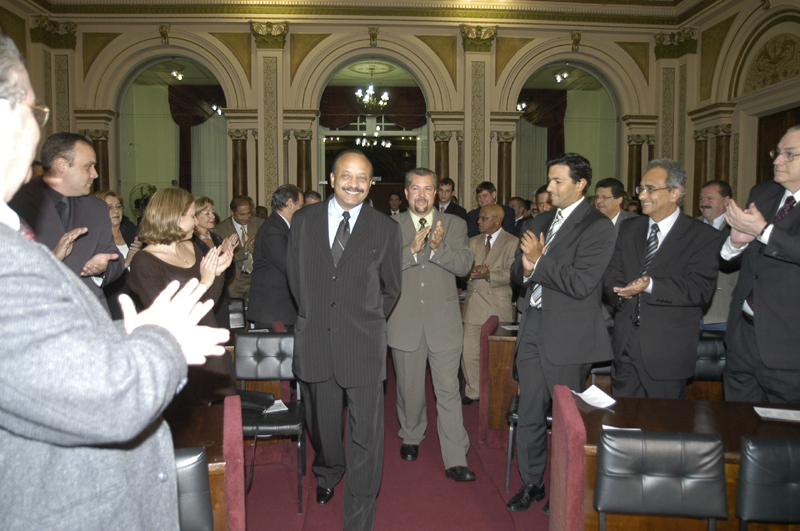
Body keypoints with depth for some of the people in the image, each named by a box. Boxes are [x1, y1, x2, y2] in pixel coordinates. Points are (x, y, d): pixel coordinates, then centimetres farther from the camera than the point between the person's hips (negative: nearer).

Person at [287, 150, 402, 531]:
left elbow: (391, 288, 10)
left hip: (363, 346, -2)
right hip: (314, 341, 2)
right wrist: (314, 316, 13)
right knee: (322, 424, 20)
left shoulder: (385, 230, 0)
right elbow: (295, 277, 13)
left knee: (366, 436, -1)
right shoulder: (303, 220, 5)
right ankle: (328, 473, 52)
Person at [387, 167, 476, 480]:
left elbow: (464, 265, -7)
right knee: (409, 389, 15)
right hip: (404, 322, 1)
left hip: (443, 322, -1)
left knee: (449, 392, -2)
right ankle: (411, 437, 39)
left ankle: (455, 461, 6)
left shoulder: (455, 225, 5)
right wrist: (413, 249, -23)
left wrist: (438, 248, -23)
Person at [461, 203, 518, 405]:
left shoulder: (512, 242, -2)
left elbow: (512, 273, -11)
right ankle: (474, 391, 19)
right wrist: (471, 270, -15)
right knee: (469, 352, 3)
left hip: (498, 306, -4)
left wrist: (489, 274, -25)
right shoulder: (473, 241, 15)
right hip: (474, 304, 4)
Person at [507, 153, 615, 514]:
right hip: (533, 330, 7)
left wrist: (539, 261, -14)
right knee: (529, 413, 14)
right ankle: (531, 483, 31)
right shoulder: (539, 222, 13)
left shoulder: (597, 227, -10)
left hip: (568, 336, -6)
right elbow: (517, 271, 13)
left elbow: (581, 284, -21)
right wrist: (526, 268, -10)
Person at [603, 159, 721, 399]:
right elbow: (611, 275, 8)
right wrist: (624, 292, -15)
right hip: (625, 346, 4)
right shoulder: (629, 228, 13)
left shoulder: (704, 236, -4)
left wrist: (651, 285, -27)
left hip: (668, 353, -4)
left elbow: (700, 289, -15)